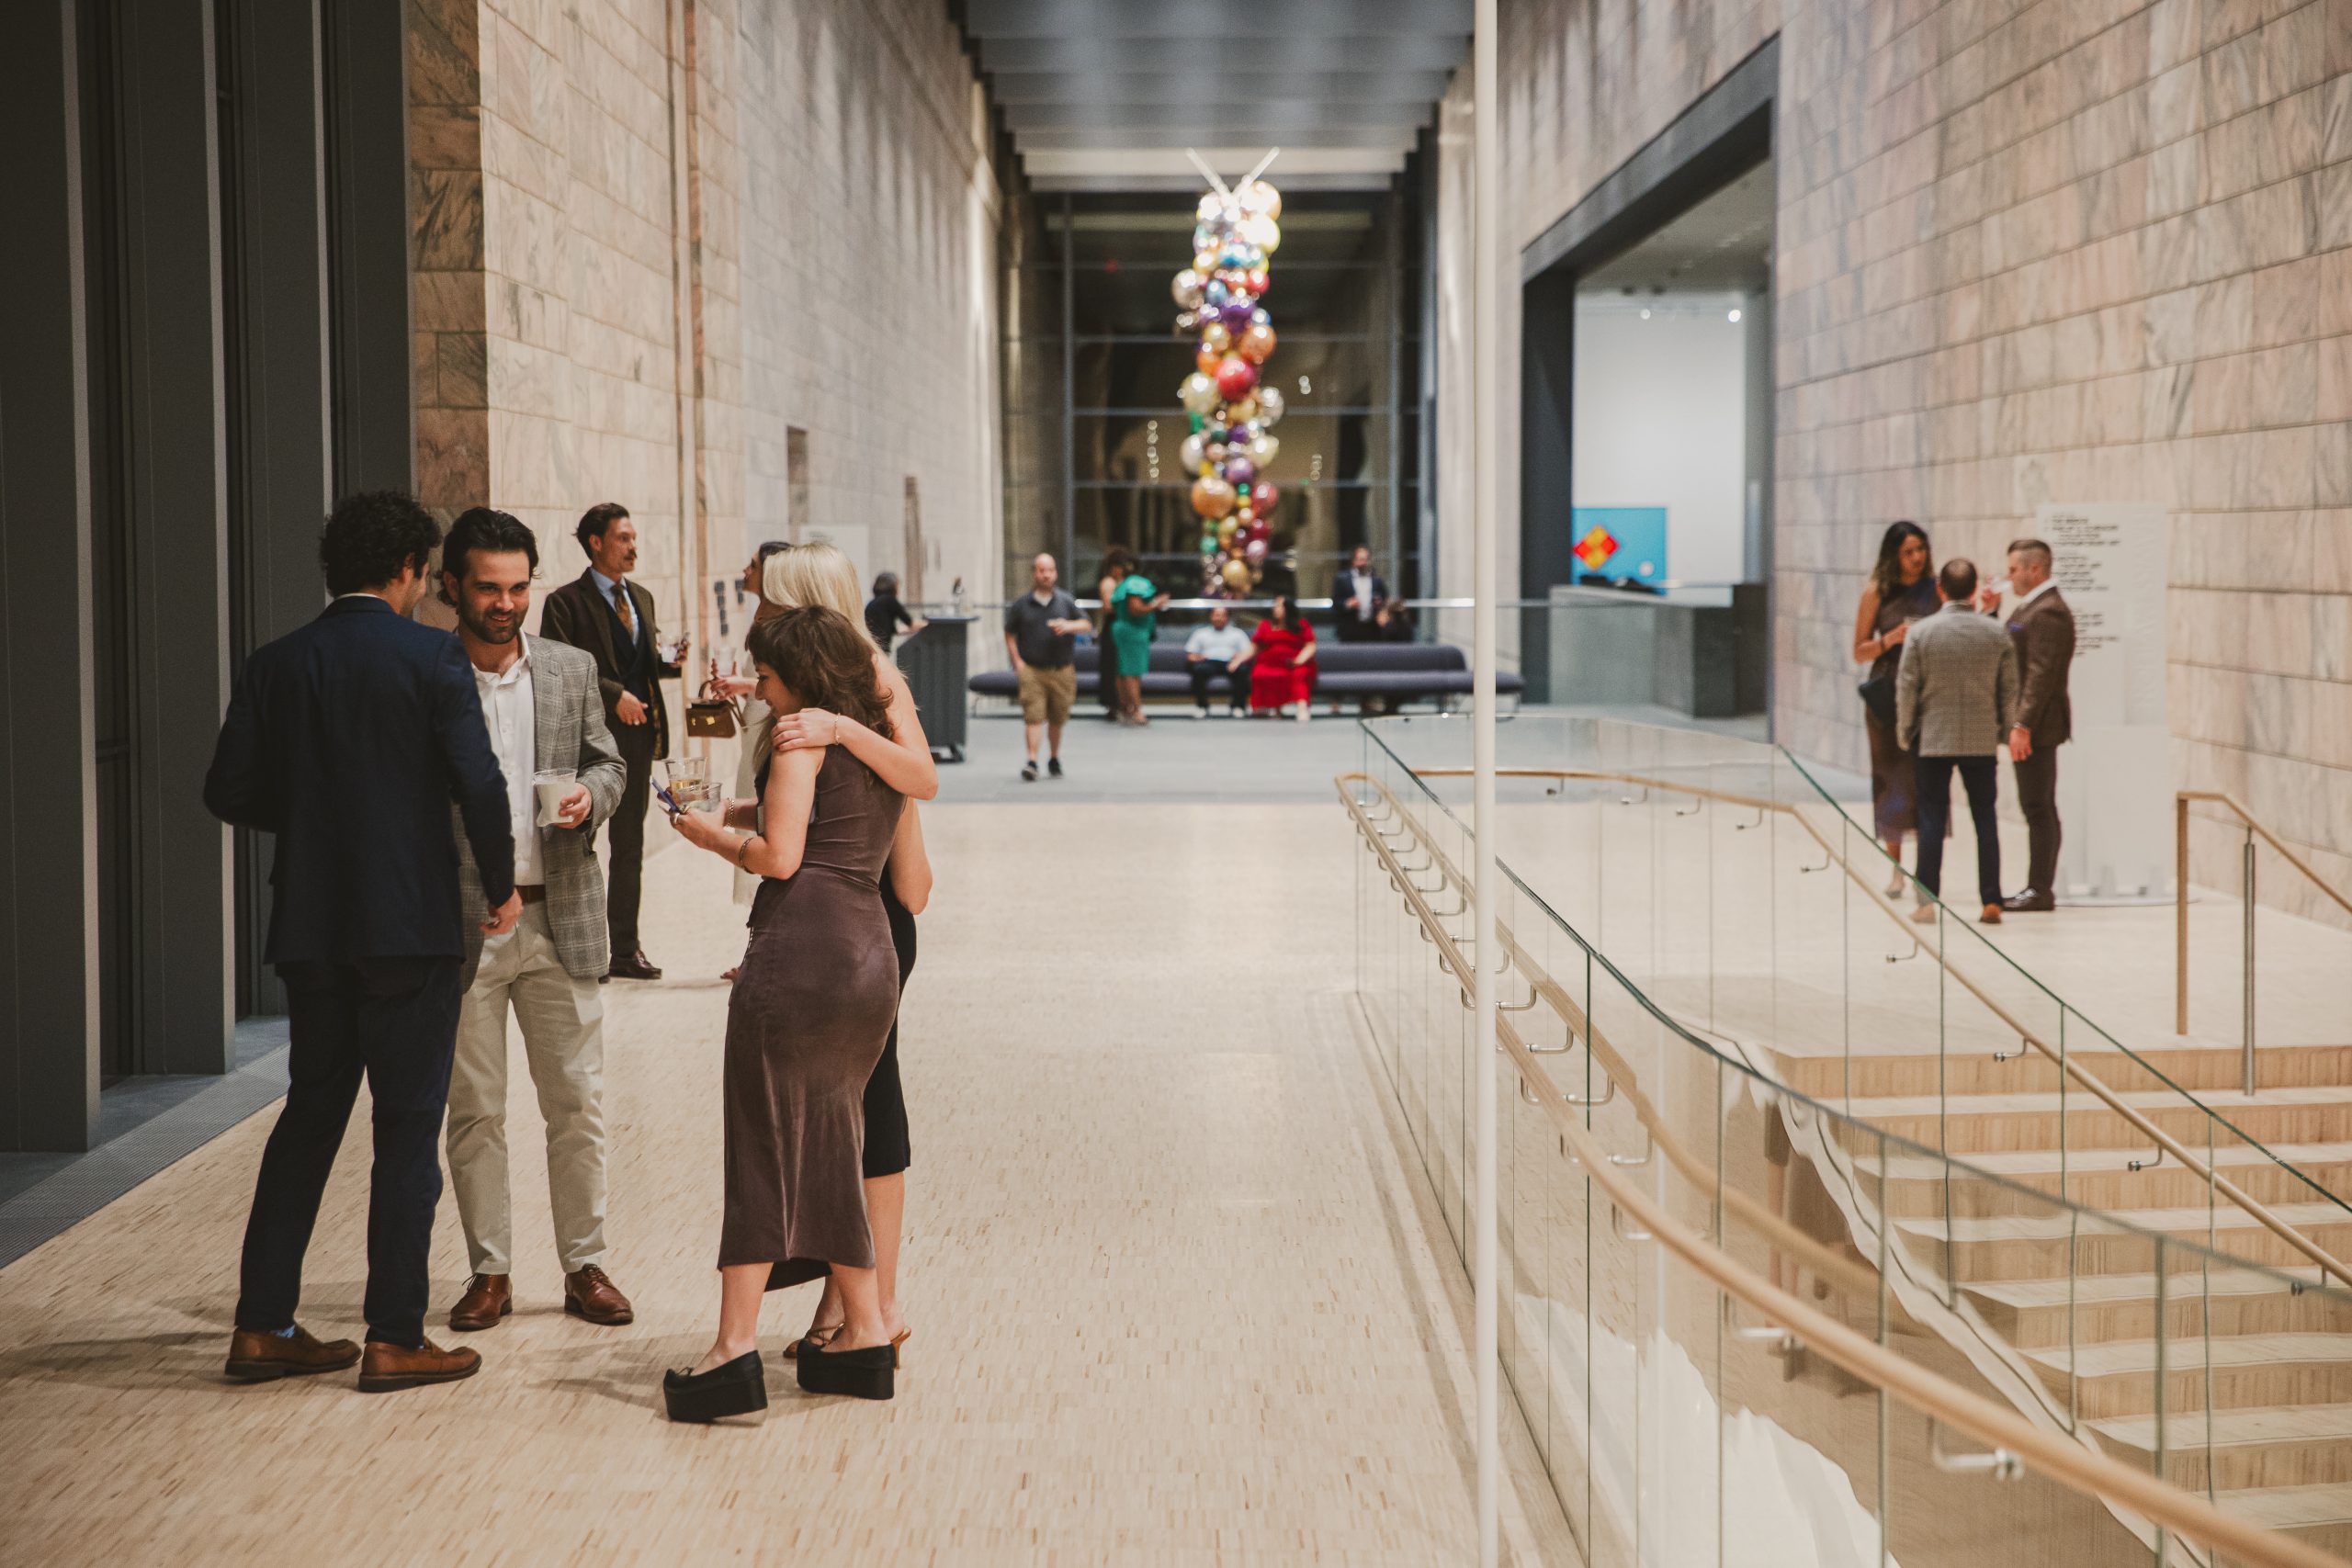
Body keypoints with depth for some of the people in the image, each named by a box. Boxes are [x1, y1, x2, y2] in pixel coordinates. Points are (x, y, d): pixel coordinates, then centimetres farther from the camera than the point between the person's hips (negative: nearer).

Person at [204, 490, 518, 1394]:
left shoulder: (273, 666, 4)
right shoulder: (431, 659, -9)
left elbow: (230, 792, 3)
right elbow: (478, 784, -15)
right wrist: (500, 885, 0)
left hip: (310, 929, 5)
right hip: (411, 925, -5)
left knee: (309, 1116, 16)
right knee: (408, 1126, 2)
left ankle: (262, 1326, 18)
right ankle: (394, 1340, 4)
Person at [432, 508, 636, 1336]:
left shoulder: (573, 670, 6)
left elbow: (609, 763, 15)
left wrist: (591, 796, -8)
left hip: (558, 917, 2)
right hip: (460, 924, -2)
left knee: (578, 1105, 7)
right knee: (474, 1111, 6)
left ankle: (585, 1265, 18)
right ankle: (490, 1272, 18)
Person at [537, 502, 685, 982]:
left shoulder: (641, 598, 17)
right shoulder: (566, 602, -6)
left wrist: (667, 660, 0)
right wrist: (614, 694, -19)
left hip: (637, 734, 7)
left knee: (630, 847, 10)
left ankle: (626, 948, 16)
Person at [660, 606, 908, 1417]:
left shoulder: (803, 734, -2)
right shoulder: (887, 743, 22)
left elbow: (780, 857, -11)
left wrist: (713, 835, 8)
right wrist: (754, 808, 28)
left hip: (801, 946, -8)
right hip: (872, 958, 8)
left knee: (763, 1143, -5)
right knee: (829, 1147, 15)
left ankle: (735, 1348, -7)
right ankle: (864, 1333, 18)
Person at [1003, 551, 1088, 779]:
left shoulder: (1065, 601, 9)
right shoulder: (1021, 604, 5)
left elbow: (1087, 625, 9)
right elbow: (1010, 634, 9)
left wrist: (1069, 626, -11)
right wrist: (1017, 662, -3)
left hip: (1061, 670, 2)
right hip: (1031, 669, -2)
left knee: (1056, 719, 10)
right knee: (1033, 716, -14)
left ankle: (1054, 759, 27)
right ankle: (1032, 761, -19)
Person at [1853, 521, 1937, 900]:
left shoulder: (1936, 590, 5)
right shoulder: (1878, 594, 3)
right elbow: (1859, 653, 5)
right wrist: (1889, 640, -13)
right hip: (1887, 696, 0)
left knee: (1928, 780, -7)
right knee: (1891, 778, 4)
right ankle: (1895, 866, 20)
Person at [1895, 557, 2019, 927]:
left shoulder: (1921, 633, -8)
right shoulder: (1997, 634, -2)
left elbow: (1906, 688, -5)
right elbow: (2009, 690, 2)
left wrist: (1904, 732, 8)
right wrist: (2007, 730, 16)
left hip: (1934, 739, -1)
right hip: (1981, 740, 1)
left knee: (1932, 820, 4)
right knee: (1985, 820, 7)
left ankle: (1927, 902, 2)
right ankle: (1991, 902, 6)